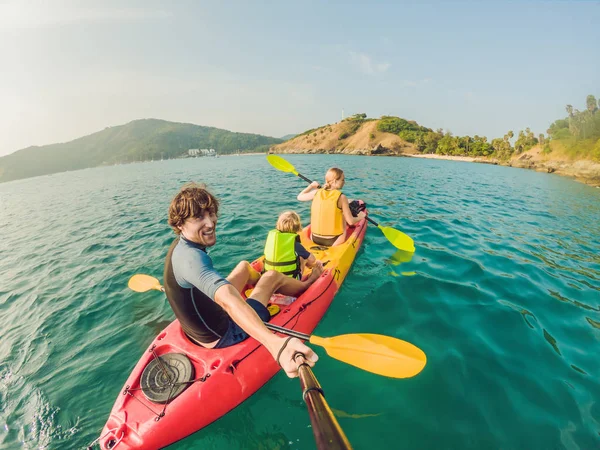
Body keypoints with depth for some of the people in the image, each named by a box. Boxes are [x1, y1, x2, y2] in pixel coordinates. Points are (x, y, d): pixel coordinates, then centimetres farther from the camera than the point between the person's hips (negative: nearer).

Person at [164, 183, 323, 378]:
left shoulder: (179, 244, -6)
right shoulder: (191, 257, -36)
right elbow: (228, 300, -55)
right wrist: (274, 342, -68)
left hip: (197, 327, 9)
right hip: (221, 337, -8)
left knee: (244, 265, 20)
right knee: (272, 276, 2)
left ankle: (268, 290, 54)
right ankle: (306, 285, 35)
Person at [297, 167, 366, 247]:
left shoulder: (316, 193, -4)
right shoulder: (341, 197, -14)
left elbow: (300, 197, 15)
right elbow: (351, 222, -10)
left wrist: (311, 186, 28)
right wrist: (360, 217, 11)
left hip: (314, 239, 4)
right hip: (334, 242, -4)